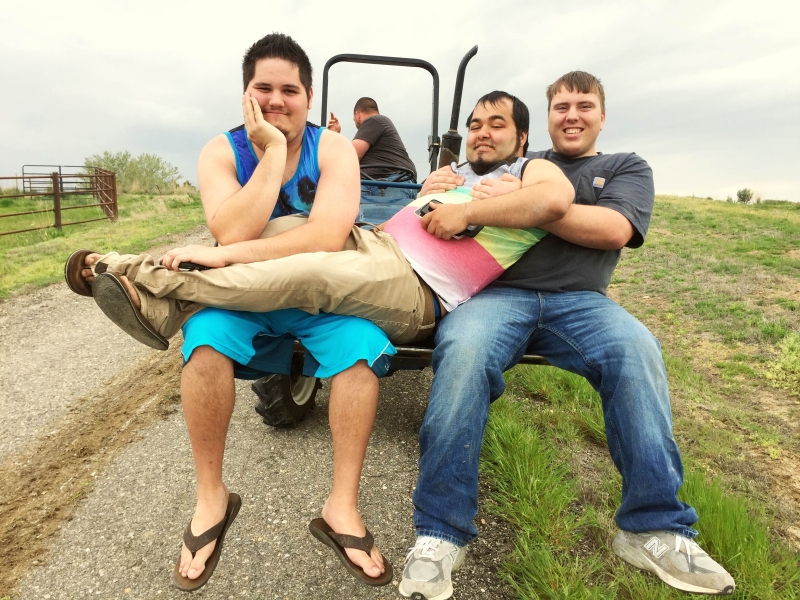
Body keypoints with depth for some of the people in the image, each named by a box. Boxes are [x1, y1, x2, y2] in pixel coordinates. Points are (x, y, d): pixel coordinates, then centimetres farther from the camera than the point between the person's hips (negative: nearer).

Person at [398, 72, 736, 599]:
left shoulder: (627, 168, 21)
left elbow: (614, 229, -2)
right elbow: (460, 210, 27)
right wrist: (440, 191, 2)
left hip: (579, 300, 0)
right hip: (499, 294, 0)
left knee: (637, 350, -32)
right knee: (462, 351, -33)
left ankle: (655, 528, -17)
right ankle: (441, 533, -24)